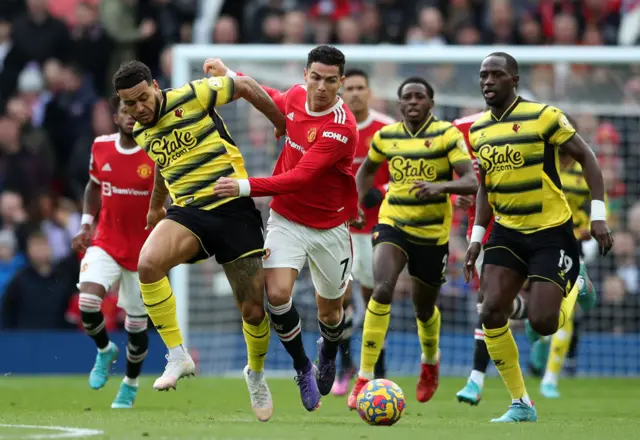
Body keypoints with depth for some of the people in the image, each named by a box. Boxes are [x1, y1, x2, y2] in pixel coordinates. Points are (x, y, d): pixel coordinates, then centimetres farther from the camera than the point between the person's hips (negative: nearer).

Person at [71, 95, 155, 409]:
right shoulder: (101, 148, 0)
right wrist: (86, 224, 7)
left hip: (144, 251, -2)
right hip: (106, 243, 2)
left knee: (136, 324, 6)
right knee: (87, 302, -22)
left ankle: (130, 384, 33)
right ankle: (105, 350, 11)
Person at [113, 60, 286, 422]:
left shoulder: (192, 97, -9)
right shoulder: (141, 133, 10)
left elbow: (247, 88, 0)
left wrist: (286, 128, 6)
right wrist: (156, 205, 46)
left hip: (234, 208, -4)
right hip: (187, 212, 4)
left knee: (253, 311, -2)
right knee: (149, 265, -30)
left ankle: (256, 373, 30)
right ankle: (178, 355, -17)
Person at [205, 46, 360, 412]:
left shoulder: (342, 128, -25)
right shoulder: (296, 96, -6)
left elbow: (300, 177, -32)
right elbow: (275, 100, 22)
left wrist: (246, 187, -37)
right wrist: (229, 75, 19)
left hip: (329, 227, -3)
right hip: (287, 220, 3)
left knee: (330, 310, 12)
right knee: (277, 293, -19)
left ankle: (329, 353, 49)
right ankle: (303, 368, 4)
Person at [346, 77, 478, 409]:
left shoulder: (446, 135, -9)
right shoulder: (386, 137, 2)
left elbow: (471, 181, -18)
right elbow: (366, 171, 22)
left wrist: (440, 186, -36)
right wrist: (360, 202, 6)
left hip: (433, 232, -1)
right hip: (393, 225, 1)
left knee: (424, 308, 14)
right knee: (382, 289, -25)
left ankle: (430, 360, 50)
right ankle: (364, 379, -24)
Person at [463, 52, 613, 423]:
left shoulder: (543, 116, -14)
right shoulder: (478, 131, 5)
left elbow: (587, 158, -8)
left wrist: (598, 215, -14)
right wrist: (477, 237, 12)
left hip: (551, 231, -5)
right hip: (507, 232, 5)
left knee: (542, 323, -12)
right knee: (492, 313, -11)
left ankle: (575, 291, 27)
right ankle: (521, 405, 2)